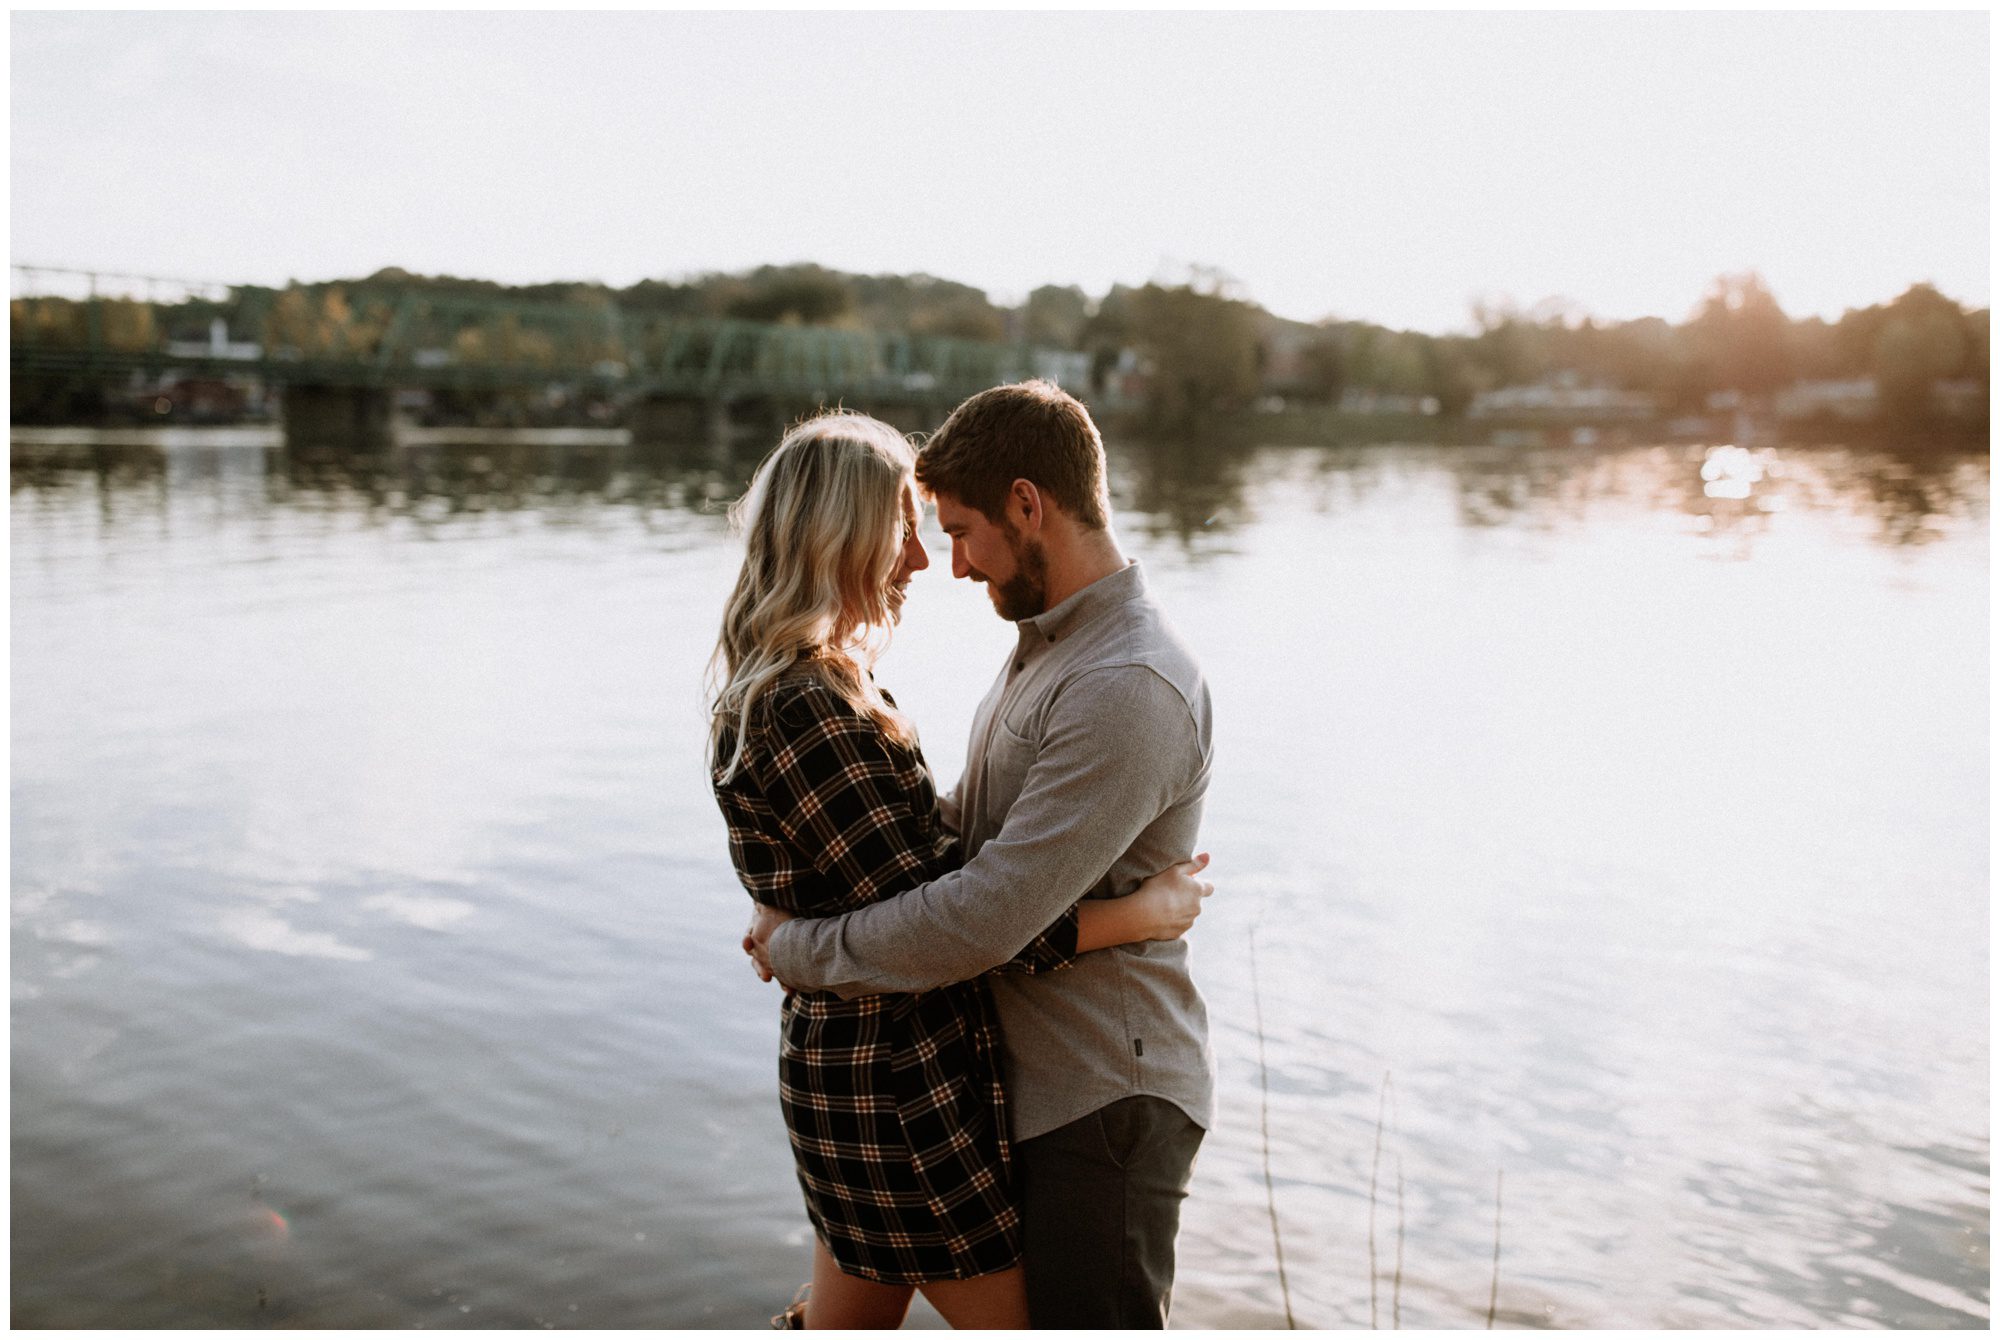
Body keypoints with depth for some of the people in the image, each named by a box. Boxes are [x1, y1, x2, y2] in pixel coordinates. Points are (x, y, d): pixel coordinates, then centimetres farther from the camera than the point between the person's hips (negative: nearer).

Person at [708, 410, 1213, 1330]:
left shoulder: (823, 684, 7)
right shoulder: (800, 710, -24)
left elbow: (918, 852, 14)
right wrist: (1139, 913, -19)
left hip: (847, 1056, 9)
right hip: (898, 1081, -9)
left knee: (851, 1320, 22)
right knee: (1015, 1315, 7)